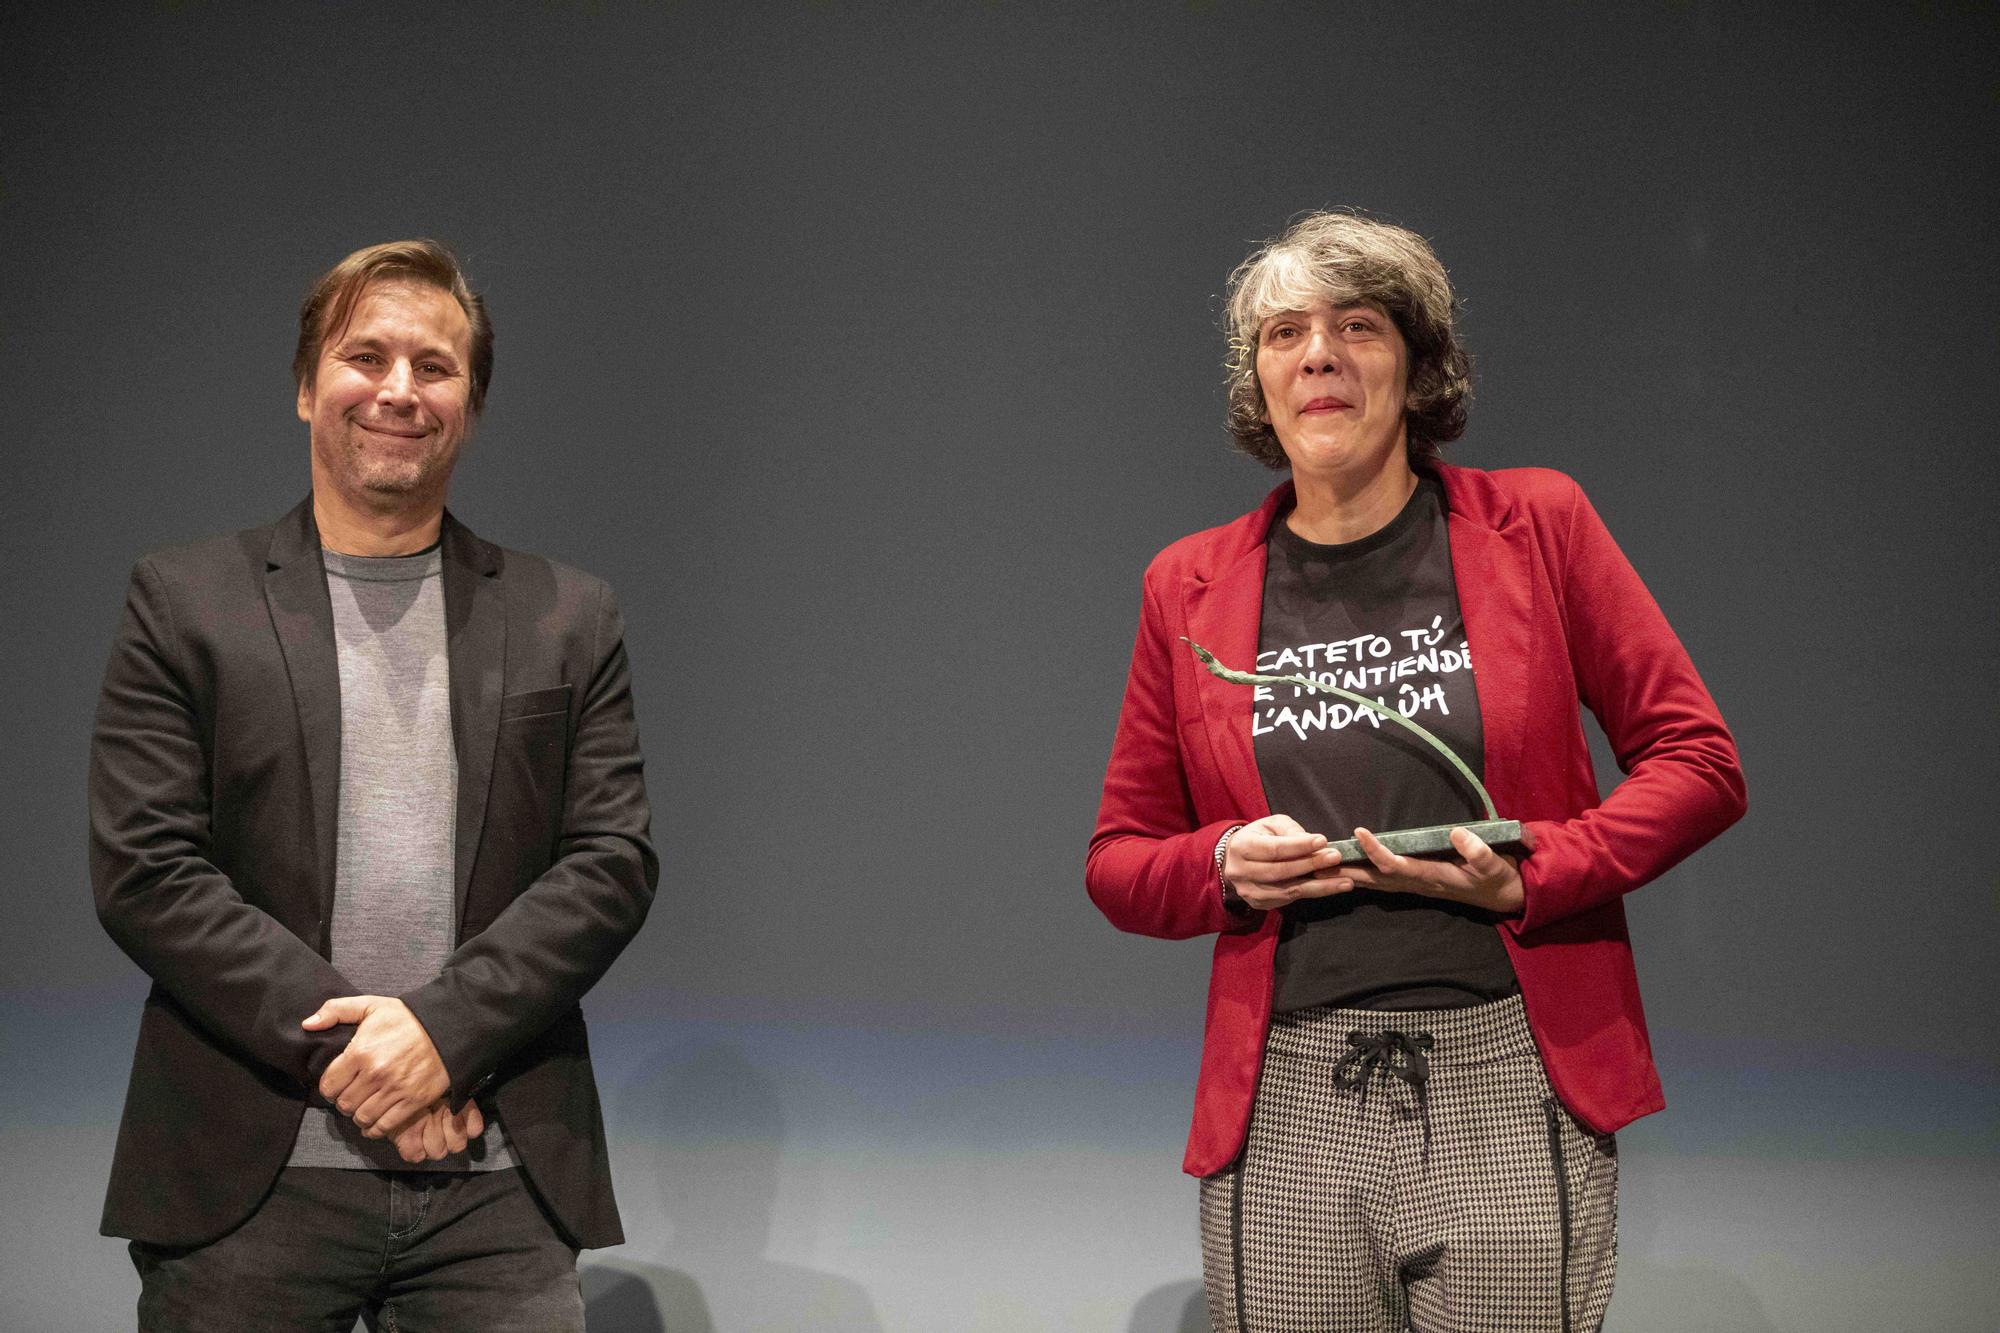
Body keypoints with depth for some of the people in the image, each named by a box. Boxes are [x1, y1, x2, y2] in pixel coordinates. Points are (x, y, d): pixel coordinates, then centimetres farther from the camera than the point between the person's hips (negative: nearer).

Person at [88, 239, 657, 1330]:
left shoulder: (568, 620, 12)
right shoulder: (183, 603, 7)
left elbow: (614, 862, 3)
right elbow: (141, 871, -2)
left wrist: (444, 1029, -11)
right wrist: (336, 1045, -11)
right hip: (251, 1182, -1)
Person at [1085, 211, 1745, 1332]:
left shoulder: (1537, 525, 4)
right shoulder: (1191, 586, 9)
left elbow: (1701, 762, 3)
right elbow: (1119, 861, 15)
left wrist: (1533, 872, -11)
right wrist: (1226, 865, -7)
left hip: (1512, 1089, -1)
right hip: (1286, 1114, 2)